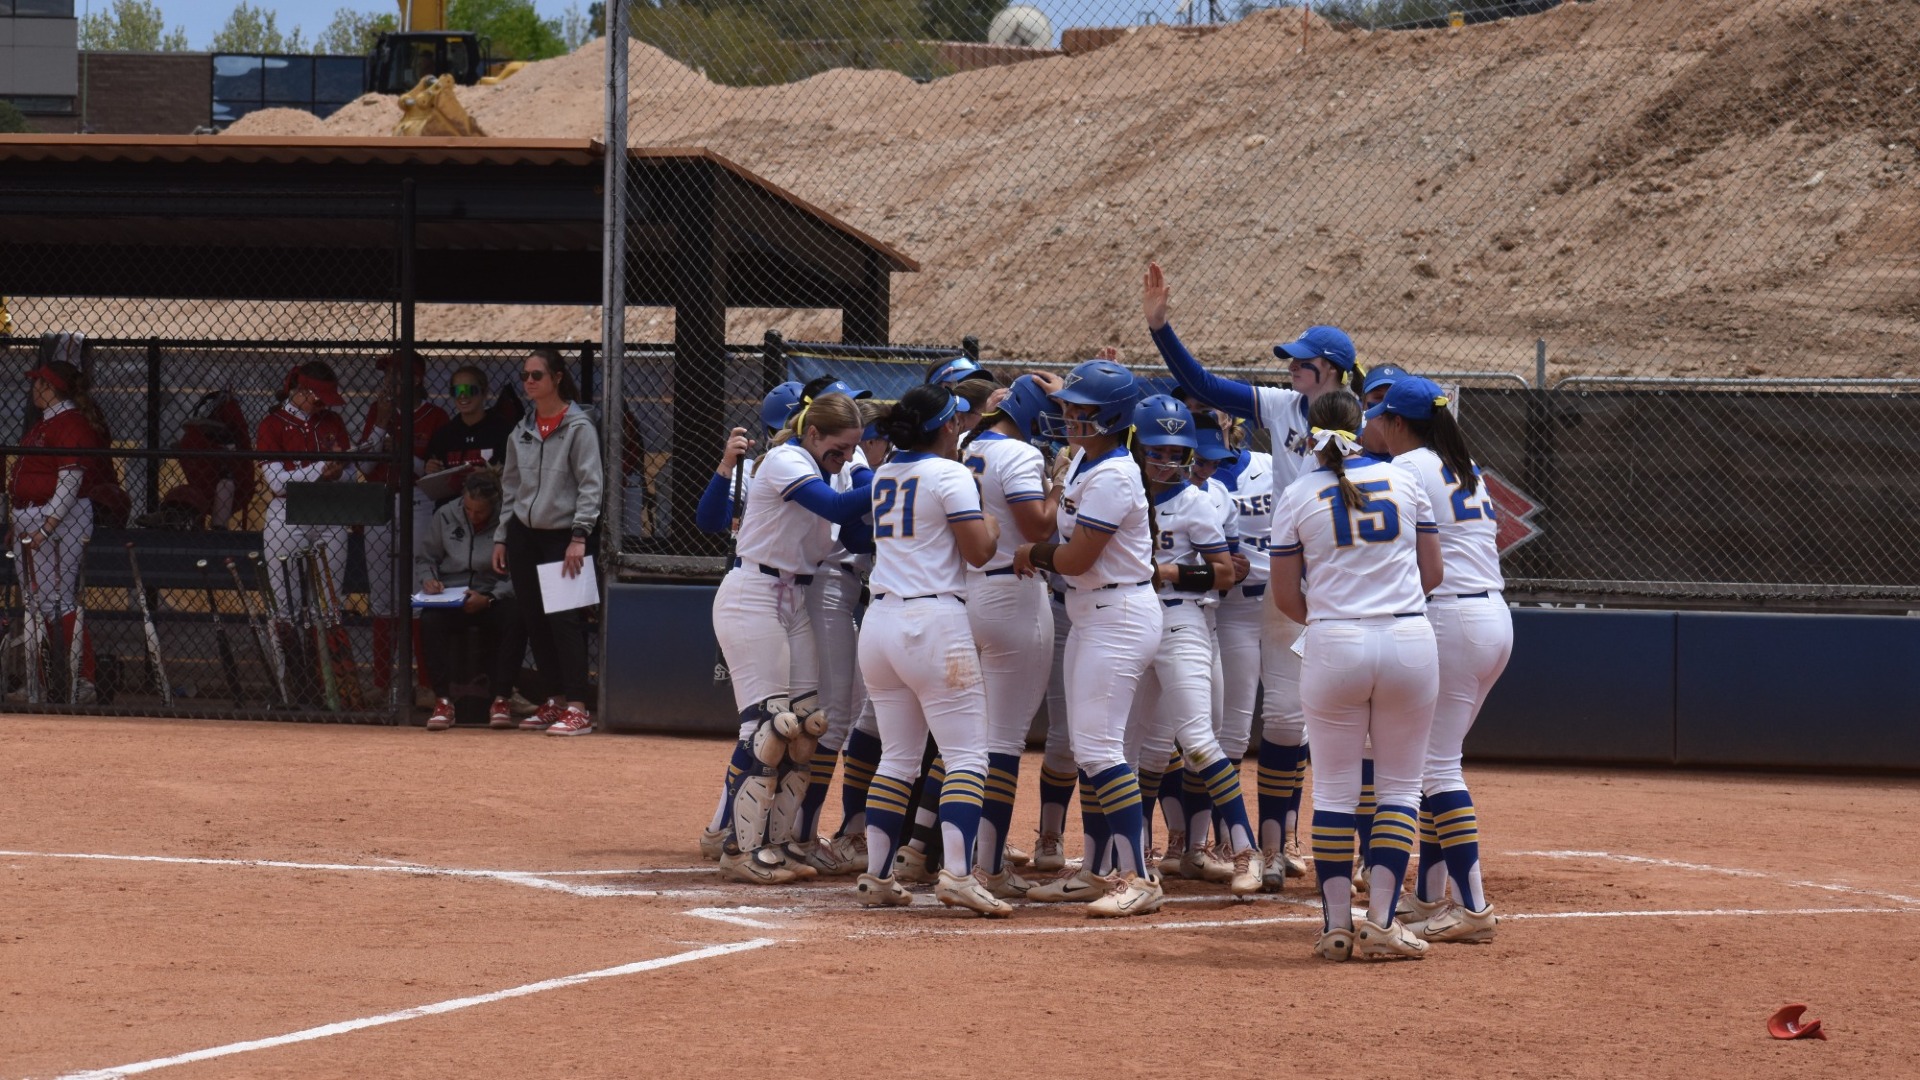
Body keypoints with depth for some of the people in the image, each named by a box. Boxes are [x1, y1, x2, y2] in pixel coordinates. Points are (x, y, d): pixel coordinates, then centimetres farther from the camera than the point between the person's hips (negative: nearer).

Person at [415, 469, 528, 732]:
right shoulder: (445, 516, 6)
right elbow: (425, 558, 17)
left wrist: (489, 599, -22)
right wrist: (428, 580, -5)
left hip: (492, 598, -2)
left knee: (516, 618, -35)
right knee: (430, 620, -32)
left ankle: (500, 700, -25)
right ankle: (443, 701, -24)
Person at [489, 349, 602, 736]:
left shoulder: (578, 428, -7)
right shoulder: (522, 432, 12)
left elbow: (591, 485, -11)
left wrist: (579, 536, -18)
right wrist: (502, 537, 16)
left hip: (564, 536, -7)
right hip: (525, 533, 7)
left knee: (564, 618, -13)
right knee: (534, 620, 7)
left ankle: (577, 707, -13)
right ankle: (555, 699, 17)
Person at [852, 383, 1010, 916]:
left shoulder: (883, 476, 14)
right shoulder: (950, 475, -8)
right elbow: (978, 551, -13)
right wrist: (992, 523, 7)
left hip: (880, 622, 7)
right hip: (934, 621, -7)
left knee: (897, 756, 13)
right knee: (966, 753, -6)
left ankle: (877, 878, 9)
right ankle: (957, 874, -19)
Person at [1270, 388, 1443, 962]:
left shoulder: (1298, 496, 0)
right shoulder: (1404, 481, 5)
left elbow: (1285, 596, 2)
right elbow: (1432, 574, 8)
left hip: (1335, 644, -1)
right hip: (1410, 641, 1)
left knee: (1334, 789, 7)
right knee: (1400, 785, 8)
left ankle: (1336, 924, 6)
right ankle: (1380, 921, 1)